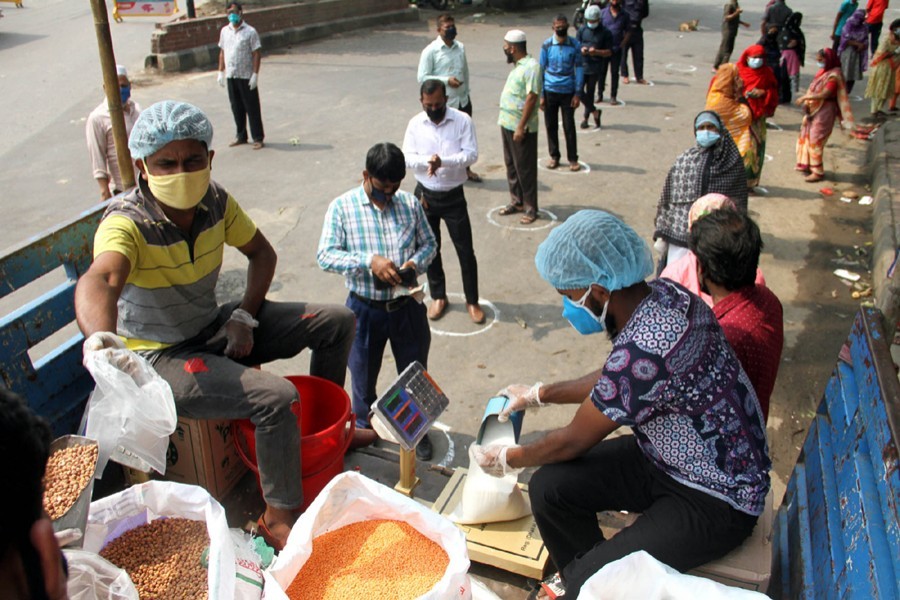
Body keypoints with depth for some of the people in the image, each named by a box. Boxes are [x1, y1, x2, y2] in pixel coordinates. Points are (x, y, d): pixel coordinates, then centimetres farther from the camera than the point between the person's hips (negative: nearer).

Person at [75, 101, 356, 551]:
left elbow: (261, 253, 7)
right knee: (274, 397, -30)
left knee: (337, 322, 2)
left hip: (213, 328, 7)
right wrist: (100, 337, -68)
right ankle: (280, 518, -9)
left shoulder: (216, 201, -8)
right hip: (160, 356, -7)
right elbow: (99, 280, -46)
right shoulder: (127, 224, -25)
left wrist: (245, 315, -7)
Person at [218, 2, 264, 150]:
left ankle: (258, 138, 7)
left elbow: (256, 54, -9)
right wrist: (221, 72, 11)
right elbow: (222, 52, 15)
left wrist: (255, 74, -15)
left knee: (252, 108, 0)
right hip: (231, 76, 5)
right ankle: (240, 136, 24)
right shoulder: (224, 31, 9)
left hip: (246, 76, -5)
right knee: (236, 107, 12)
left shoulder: (250, 32, -7)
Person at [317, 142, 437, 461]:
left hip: (407, 306, 2)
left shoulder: (411, 204, -1)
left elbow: (429, 243, 8)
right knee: (363, 373, 18)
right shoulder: (342, 207, -9)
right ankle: (364, 428, 43)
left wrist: (416, 262, -14)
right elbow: (325, 255, -15)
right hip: (365, 309, -2)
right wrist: (369, 261, -27)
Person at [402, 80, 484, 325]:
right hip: (424, 194, 3)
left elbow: (471, 154, -18)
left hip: (453, 196, -2)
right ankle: (438, 297, 31)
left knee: (465, 250, 3)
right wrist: (426, 160, -28)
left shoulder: (463, 120, -10)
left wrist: (443, 161, -32)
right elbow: (406, 158, -7)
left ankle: (472, 301, 19)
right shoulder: (415, 123, -3)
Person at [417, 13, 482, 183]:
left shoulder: (461, 47, 4)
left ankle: (466, 169, 31)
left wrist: (466, 92, 14)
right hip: (443, 102, -5)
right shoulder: (430, 51, -13)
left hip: (463, 99, 6)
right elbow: (422, 78, -15)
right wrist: (446, 80, -22)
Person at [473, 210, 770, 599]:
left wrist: (507, 460, 1)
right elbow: (614, 381, 12)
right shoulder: (660, 293, -8)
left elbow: (574, 441, -18)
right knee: (549, 487, 0)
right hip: (667, 454, 9)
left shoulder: (643, 351, -35)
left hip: (716, 499, -9)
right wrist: (539, 394, 20)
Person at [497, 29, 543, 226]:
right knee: (511, 166, 16)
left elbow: (531, 98, -22)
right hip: (507, 124, 9)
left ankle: (531, 209, 9)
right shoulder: (518, 65, 11)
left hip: (522, 128, -9)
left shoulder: (531, 66, -18)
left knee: (525, 169, -1)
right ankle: (516, 202, 29)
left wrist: (521, 127, -23)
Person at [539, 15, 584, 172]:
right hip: (550, 91, 1)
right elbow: (541, 69, 0)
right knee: (551, 125, 8)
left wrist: (577, 94, -6)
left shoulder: (575, 45, -5)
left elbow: (579, 69, -1)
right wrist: (541, 95, -3)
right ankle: (554, 156, 22)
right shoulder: (546, 45, -4)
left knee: (569, 126, 2)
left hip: (568, 92, -1)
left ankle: (573, 158, 13)